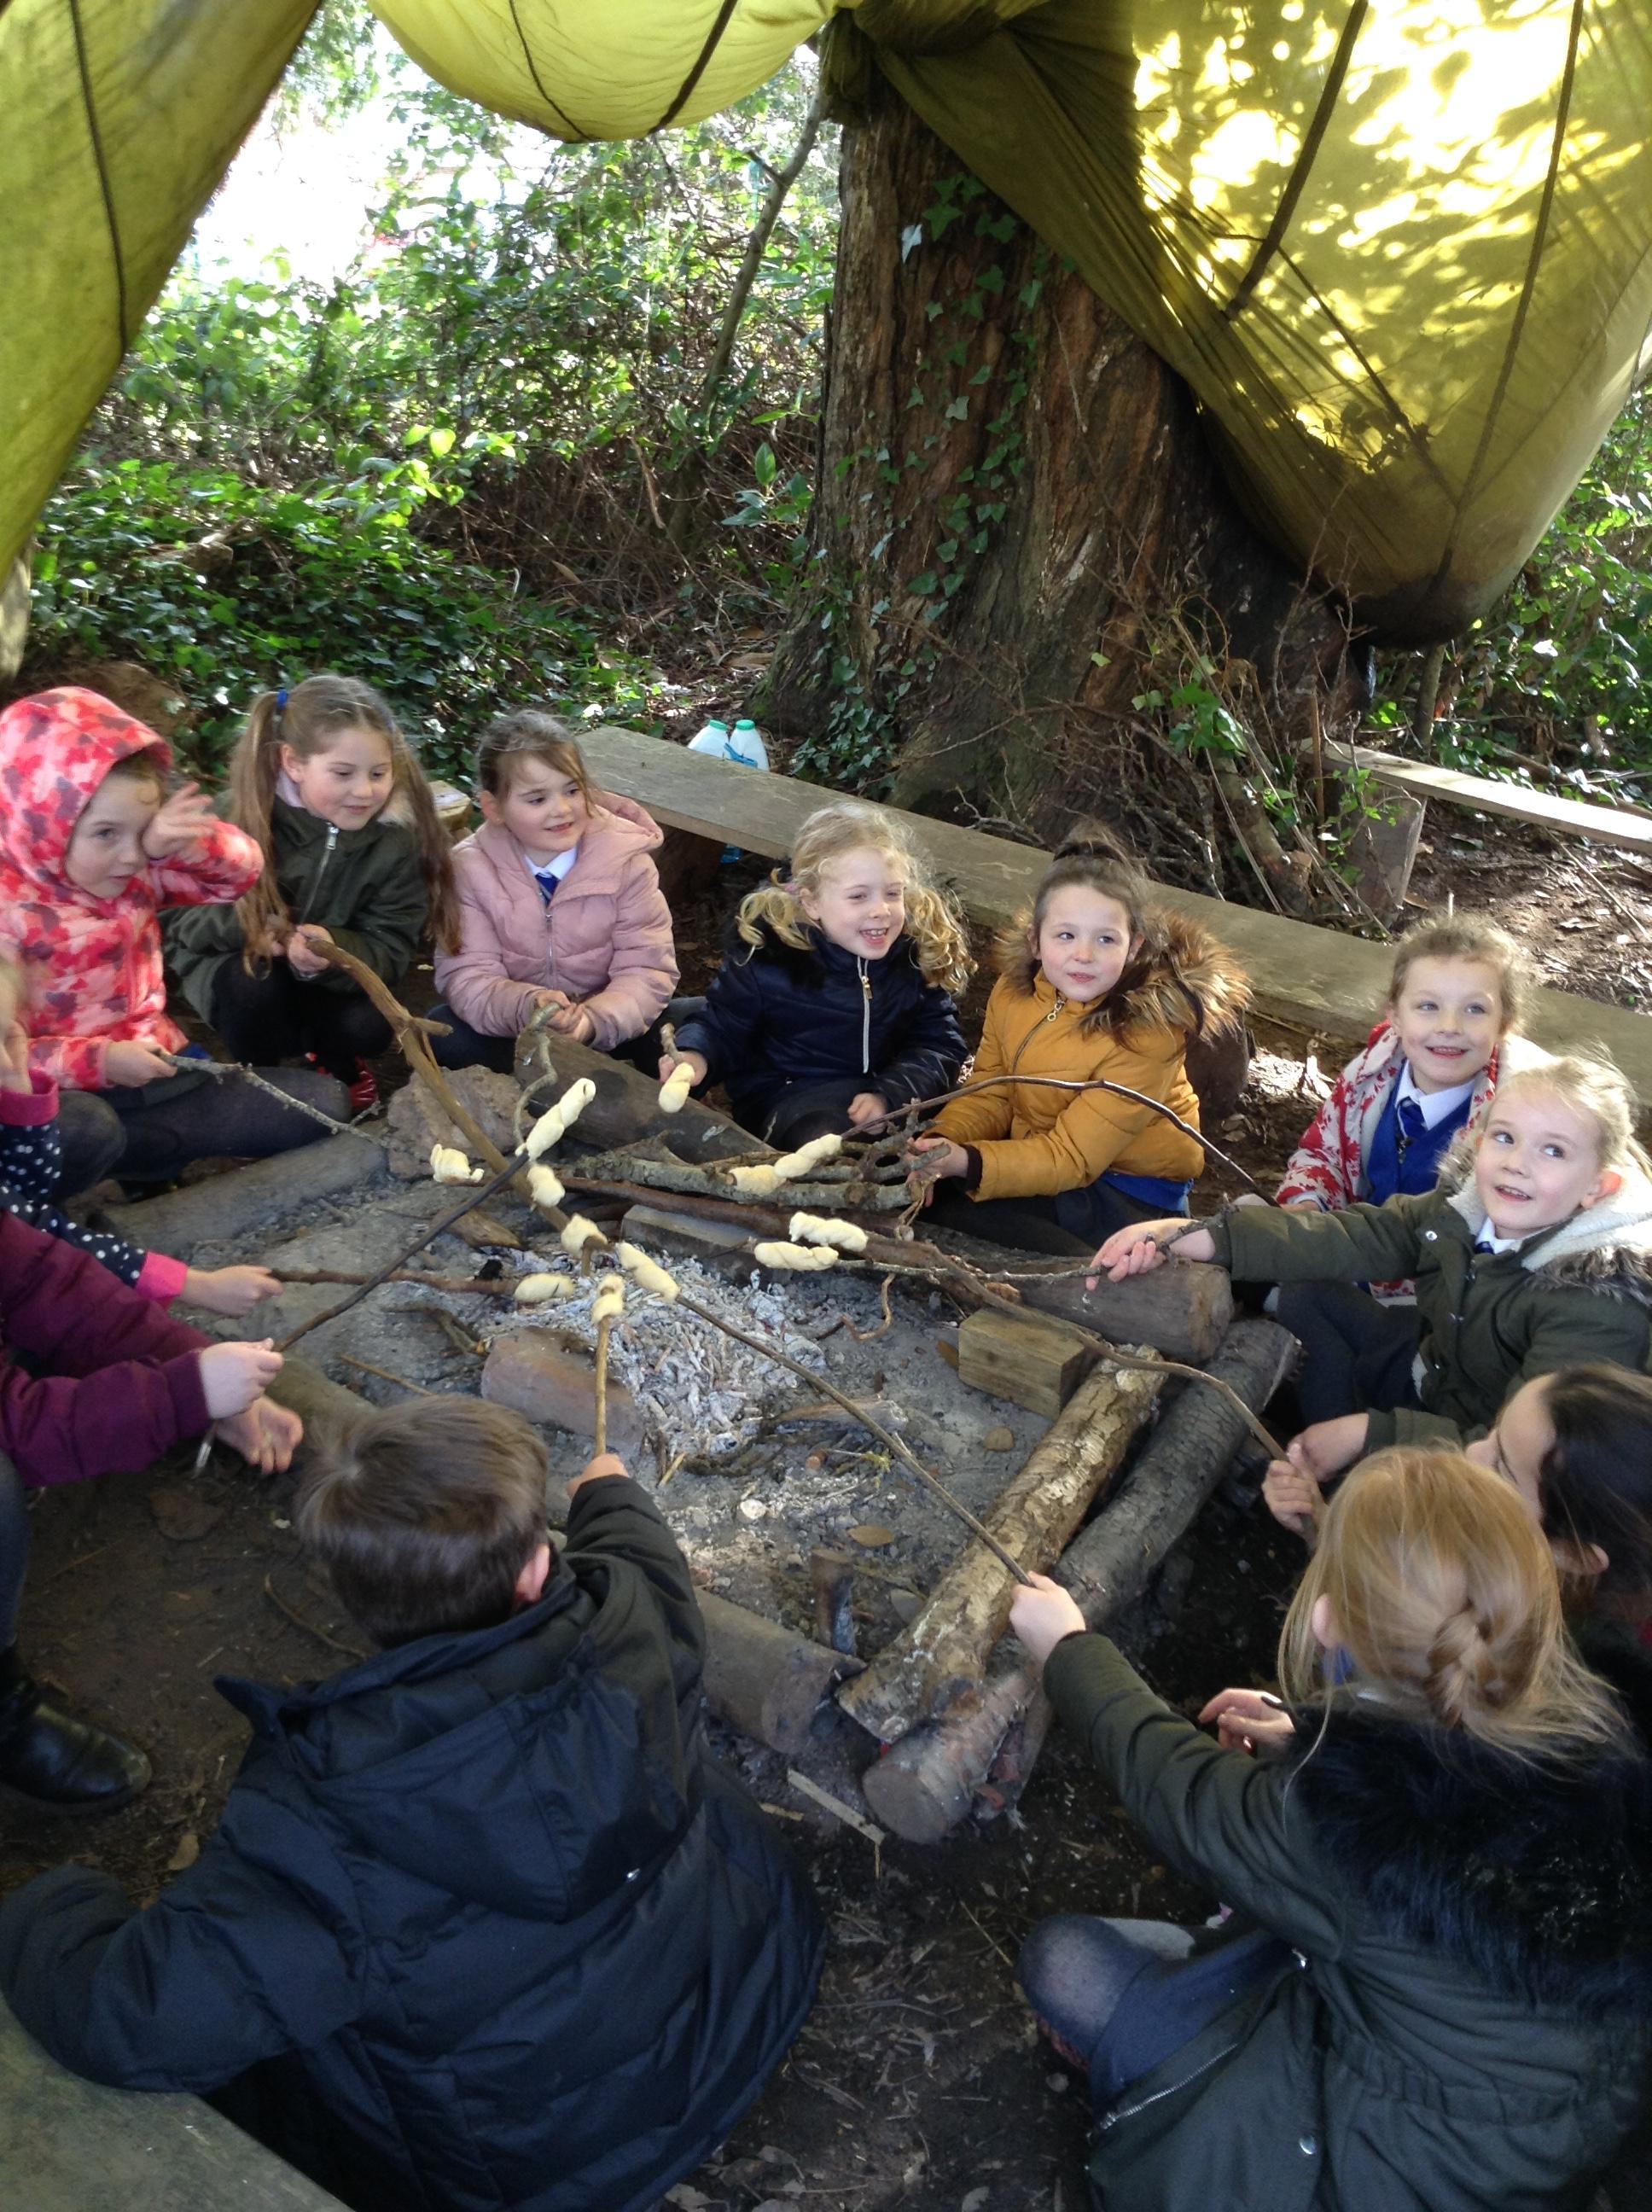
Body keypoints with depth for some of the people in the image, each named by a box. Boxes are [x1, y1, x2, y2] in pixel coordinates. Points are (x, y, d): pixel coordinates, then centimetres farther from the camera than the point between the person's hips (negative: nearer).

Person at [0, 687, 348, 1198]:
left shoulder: (136, 870, 4)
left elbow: (238, 872, 8)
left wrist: (181, 842, -13)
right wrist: (98, 1060, -29)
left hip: (156, 1077, 8)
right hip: (68, 1095, -7)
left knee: (320, 1102, 1)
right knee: (78, 1133, -44)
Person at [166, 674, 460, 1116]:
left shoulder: (396, 841, -14)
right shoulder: (241, 819, -19)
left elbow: (390, 952, -16)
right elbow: (182, 918, -15)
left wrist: (332, 950, -39)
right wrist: (250, 926, -36)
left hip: (332, 981, 2)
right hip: (228, 967, -2)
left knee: (372, 1027, -26)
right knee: (258, 980, -34)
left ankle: (336, 1064, 13)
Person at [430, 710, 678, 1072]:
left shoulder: (626, 859, -13)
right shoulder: (470, 868, -11)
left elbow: (647, 971, -17)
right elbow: (467, 976, -17)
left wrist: (594, 1020, -38)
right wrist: (526, 1007, -40)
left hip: (605, 1024, -1)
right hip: (515, 1033, 1)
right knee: (443, 1034, -27)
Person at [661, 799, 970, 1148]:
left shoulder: (922, 954, -2)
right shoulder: (768, 952, -9)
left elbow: (940, 1045, -3)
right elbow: (722, 1026, 1)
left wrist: (889, 1095, -20)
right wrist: (696, 1056, -22)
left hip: (883, 1099, 4)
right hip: (785, 1100, -4)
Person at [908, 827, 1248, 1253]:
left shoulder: (1146, 1034, -26)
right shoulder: (1013, 991, -8)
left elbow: (1071, 1157, -25)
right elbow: (990, 1095, -1)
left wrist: (967, 1163, -38)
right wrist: (943, 1144, -23)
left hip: (1129, 1194, -7)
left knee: (943, 1199, -22)